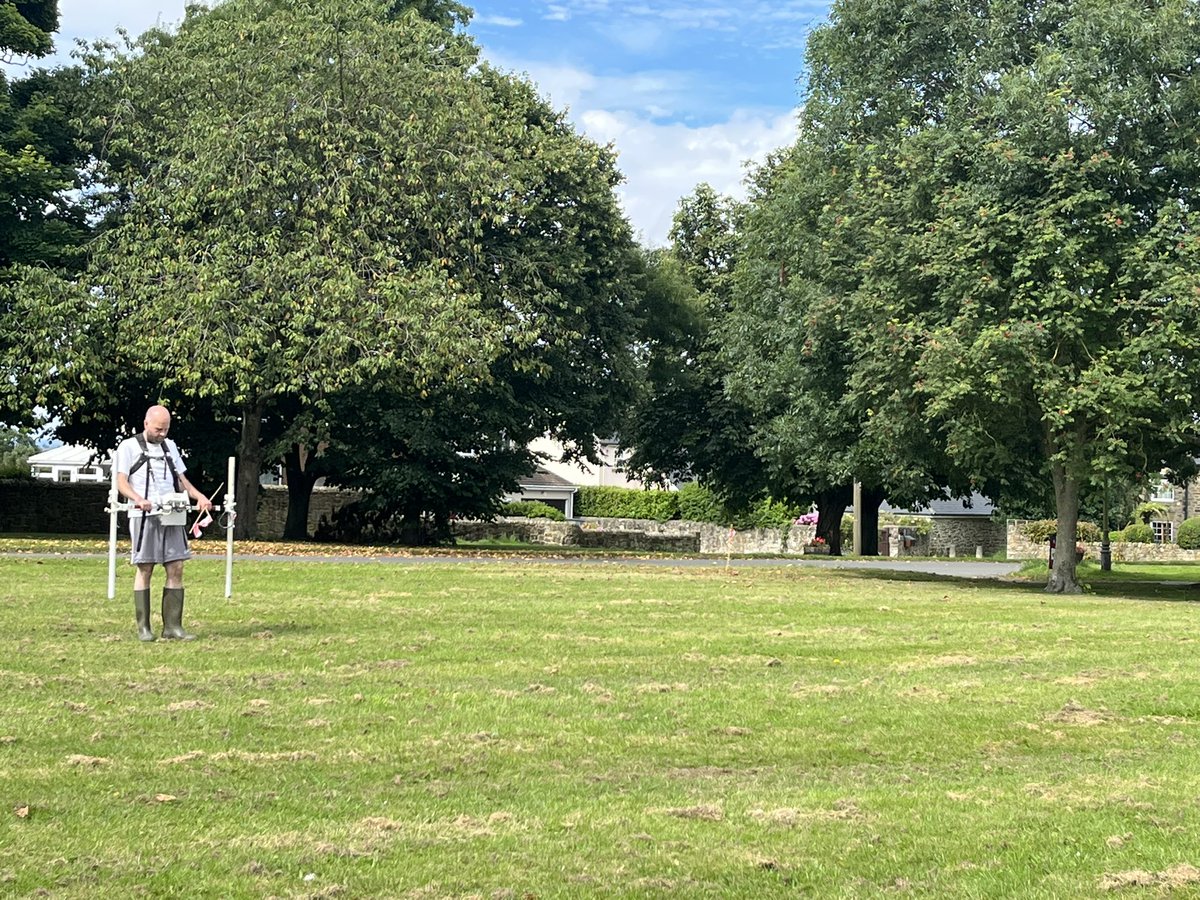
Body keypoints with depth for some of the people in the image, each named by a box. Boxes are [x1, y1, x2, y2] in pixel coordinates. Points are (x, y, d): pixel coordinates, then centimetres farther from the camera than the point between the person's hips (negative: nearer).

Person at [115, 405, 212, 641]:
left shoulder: (170, 446, 19)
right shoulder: (129, 447, 3)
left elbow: (181, 479, 20)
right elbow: (121, 482, -5)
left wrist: (199, 496, 1)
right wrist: (138, 500, -24)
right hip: (144, 516, -5)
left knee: (176, 569, -1)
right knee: (145, 570, -2)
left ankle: (172, 626, 1)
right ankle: (143, 628, 4)